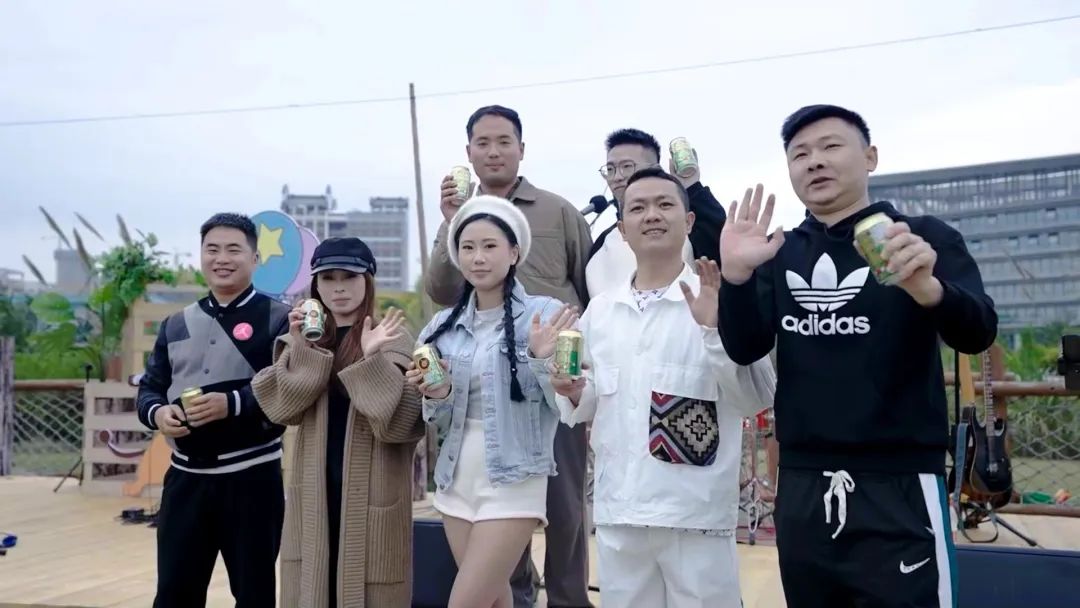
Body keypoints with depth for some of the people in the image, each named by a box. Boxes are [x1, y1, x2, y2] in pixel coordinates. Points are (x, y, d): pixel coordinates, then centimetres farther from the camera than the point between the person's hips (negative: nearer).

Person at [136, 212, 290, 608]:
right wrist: (157, 412, -7)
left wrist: (233, 404, -25)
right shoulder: (176, 325, 13)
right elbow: (150, 386, 15)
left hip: (252, 478, -4)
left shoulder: (278, 319, -4)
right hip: (185, 478, 5)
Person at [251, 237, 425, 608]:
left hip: (372, 495, -4)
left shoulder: (392, 340, -5)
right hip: (314, 491, 4)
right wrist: (301, 349, -14)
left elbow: (399, 423, -14)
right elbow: (281, 409, -4)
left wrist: (374, 360, -24)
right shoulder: (303, 340, 8)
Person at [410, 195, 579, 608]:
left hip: (512, 483, -5)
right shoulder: (444, 325, 6)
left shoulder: (545, 314, -8)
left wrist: (540, 359, -26)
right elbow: (440, 425, 12)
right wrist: (437, 396, -9)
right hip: (456, 480, 5)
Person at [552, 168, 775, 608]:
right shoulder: (599, 310, 8)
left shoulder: (719, 300, -5)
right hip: (617, 512, 4)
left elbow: (758, 399, -10)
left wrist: (717, 329, -22)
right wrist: (573, 392, -4)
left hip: (697, 514, -4)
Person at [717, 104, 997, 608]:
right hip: (802, 487, 4)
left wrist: (926, 287, -36)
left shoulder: (925, 237, -2)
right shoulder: (779, 254, 8)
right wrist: (736, 274, -20)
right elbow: (745, 348, -2)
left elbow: (976, 334, -15)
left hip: (898, 485, -3)